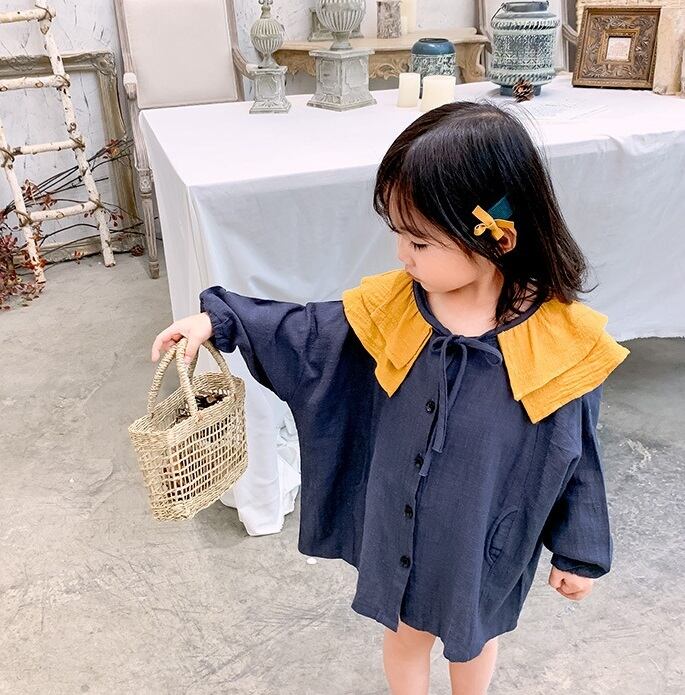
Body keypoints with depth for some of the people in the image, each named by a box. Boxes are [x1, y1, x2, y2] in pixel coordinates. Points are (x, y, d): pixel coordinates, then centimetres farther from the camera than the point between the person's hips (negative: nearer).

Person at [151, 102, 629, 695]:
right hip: (397, 532, 2)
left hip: (486, 548, -2)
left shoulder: (564, 345, -24)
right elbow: (305, 334, -2)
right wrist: (219, 320, -6)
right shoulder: (390, 310, -18)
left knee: (473, 636, 28)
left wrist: (581, 553, -1)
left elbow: (577, 461, -12)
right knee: (406, 632, 27)